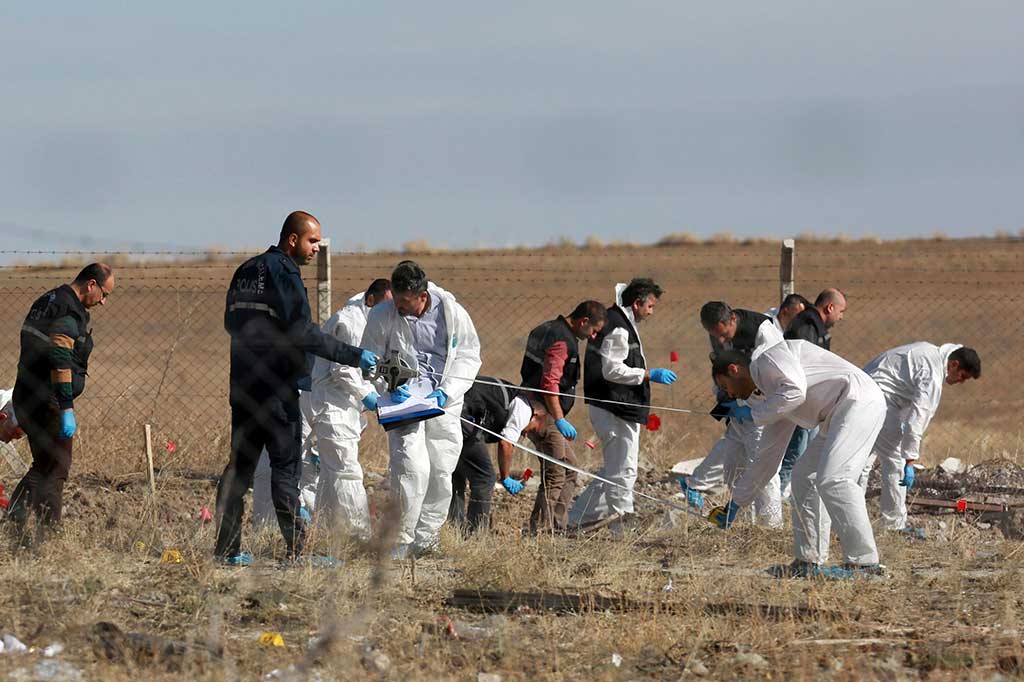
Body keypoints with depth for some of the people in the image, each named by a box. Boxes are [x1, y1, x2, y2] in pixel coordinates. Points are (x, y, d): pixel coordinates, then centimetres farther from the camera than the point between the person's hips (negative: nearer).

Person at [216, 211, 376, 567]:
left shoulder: (245, 271, 15)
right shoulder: (282, 273, -12)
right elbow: (303, 332, -21)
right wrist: (353, 356, -18)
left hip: (242, 386, 8)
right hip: (275, 389, -8)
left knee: (240, 465, 10)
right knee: (286, 466, -4)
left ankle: (227, 547, 9)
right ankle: (295, 548, -6)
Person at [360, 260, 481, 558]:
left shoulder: (453, 313, -5)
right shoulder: (382, 315, -8)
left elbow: (469, 356, 4)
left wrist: (446, 391, -9)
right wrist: (390, 387, -15)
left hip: (444, 404, 3)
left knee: (441, 473, 4)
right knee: (413, 468, -19)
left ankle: (425, 539, 18)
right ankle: (401, 539, -12)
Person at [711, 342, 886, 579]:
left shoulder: (769, 359, -1)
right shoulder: (774, 399, 25)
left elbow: (795, 391, -19)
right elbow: (767, 457, 29)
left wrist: (753, 414, -4)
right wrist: (735, 504, 32)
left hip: (859, 400, -10)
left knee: (832, 479, -20)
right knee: (804, 477, 12)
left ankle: (864, 561, -21)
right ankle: (810, 560, 11)